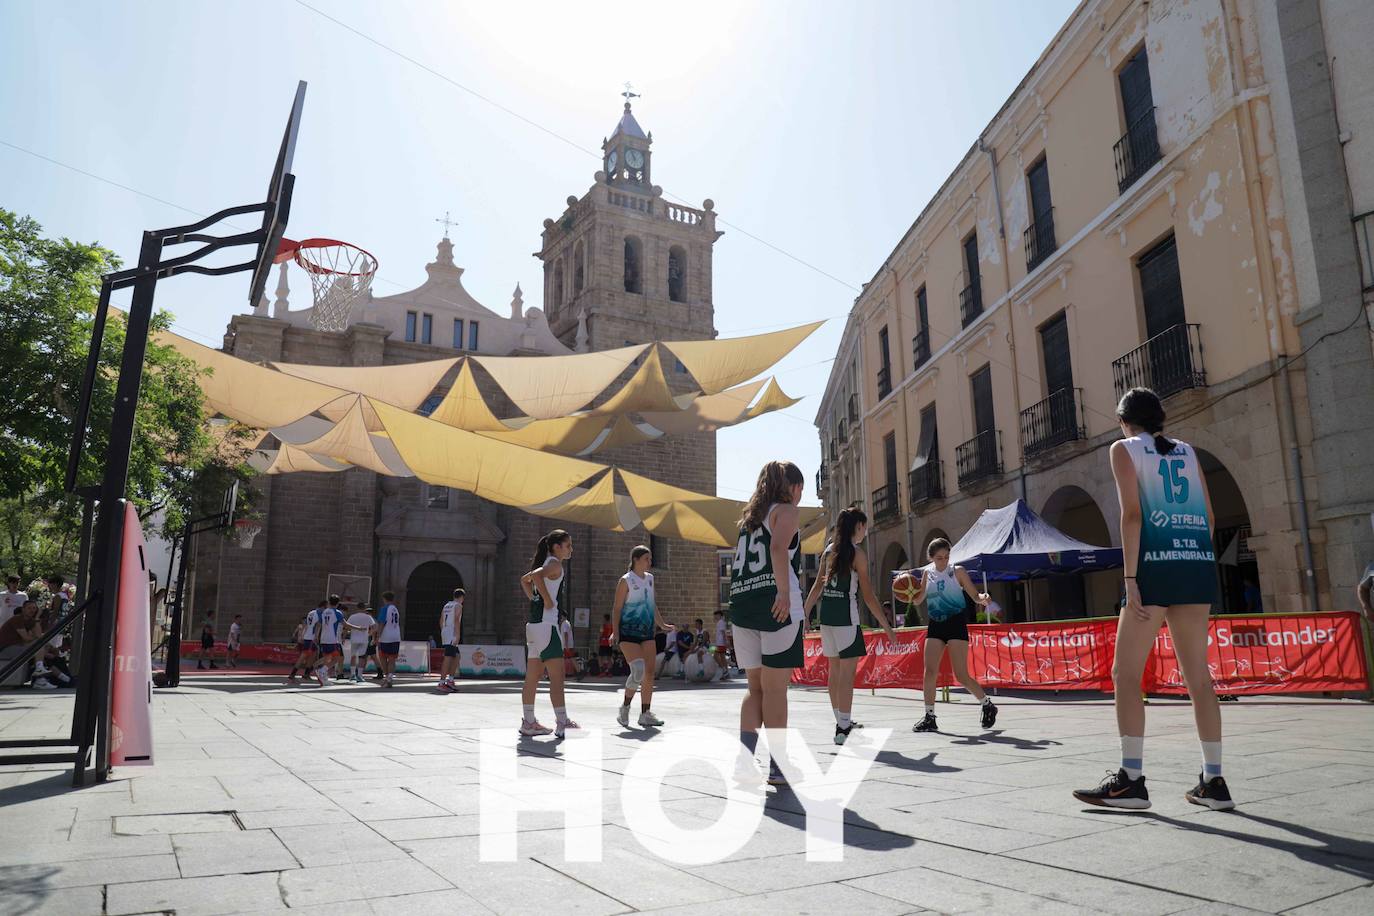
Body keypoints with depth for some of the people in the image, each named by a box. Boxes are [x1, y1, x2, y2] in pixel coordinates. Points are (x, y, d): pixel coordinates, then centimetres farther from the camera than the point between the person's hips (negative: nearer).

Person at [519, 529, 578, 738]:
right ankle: (562, 724, -12)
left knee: (533, 677, 12)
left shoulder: (546, 563, 18)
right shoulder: (555, 564, -9)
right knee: (557, 677, -10)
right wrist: (547, 600, -20)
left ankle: (528, 723, 17)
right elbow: (537, 575, -29)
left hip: (534, 624, 10)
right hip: (546, 624, -10)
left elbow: (525, 579, 31)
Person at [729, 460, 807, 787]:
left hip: (742, 605, 7)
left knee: (756, 689, 11)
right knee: (775, 688, -2)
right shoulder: (785, 510, 2)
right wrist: (785, 592, -23)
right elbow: (778, 547, -18)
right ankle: (778, 767, 3)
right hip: (775, 605, -6)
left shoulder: (749, 516, 23)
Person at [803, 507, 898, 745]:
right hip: (846, 618, -7)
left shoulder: (829, 550, 11)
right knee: (847, 672, -5)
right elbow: (867, 595, -11)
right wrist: (887, 627, -7)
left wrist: (804, 614, 14)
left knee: (835, 670, 16)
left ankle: (842, 722, 28)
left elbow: (817, 587, 11)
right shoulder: (857, 553, -8)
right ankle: (843, 730, -6)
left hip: (827, 616, 8)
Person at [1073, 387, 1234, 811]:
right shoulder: (1187, 451, 19)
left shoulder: (1124, 448, 4)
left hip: (1157, 563, -6)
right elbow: (1208, 515, 14)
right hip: (1200, 563, 6)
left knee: (1126, 673, -1)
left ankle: (1131, 779, -5)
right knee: (1198, 676, 9)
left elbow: (1132, 513, -8)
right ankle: (1213, 782, 13)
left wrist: (1130, 579, -12)